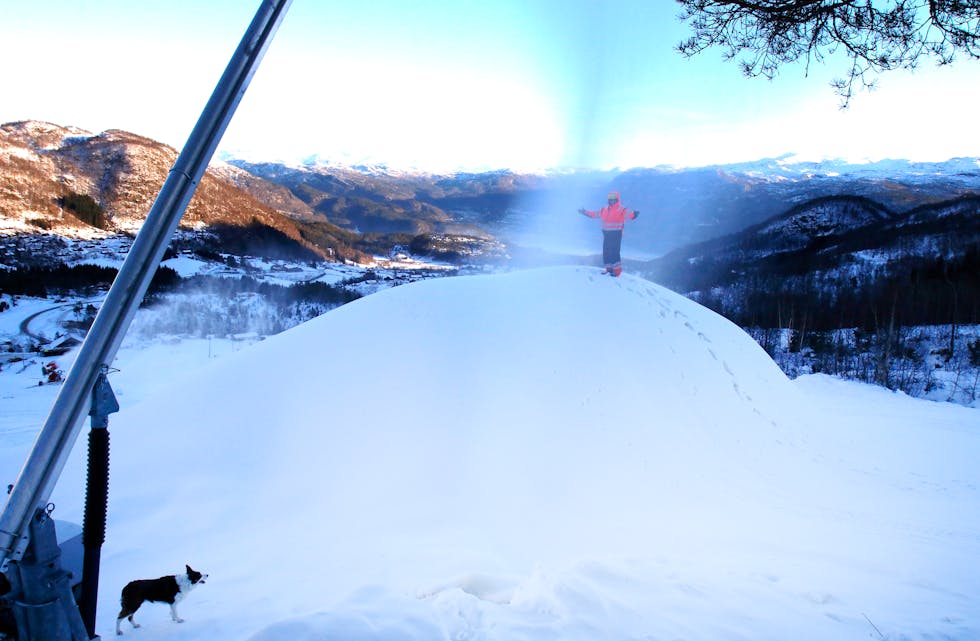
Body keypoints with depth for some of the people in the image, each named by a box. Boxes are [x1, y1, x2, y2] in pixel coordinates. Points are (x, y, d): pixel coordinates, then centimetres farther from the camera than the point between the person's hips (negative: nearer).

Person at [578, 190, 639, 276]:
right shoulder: (604, 210, 15)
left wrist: (634, 214, -44)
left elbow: (629, 214, -23)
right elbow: (594, 214, 24)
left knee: (614, 252, -12)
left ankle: (617, 270, -4)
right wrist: (585, 212, 24)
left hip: (616, 234, -7)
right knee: (606, 252, 7)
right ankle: (609, 269, 18)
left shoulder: (621, 210, -5)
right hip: (606, 234, 7)